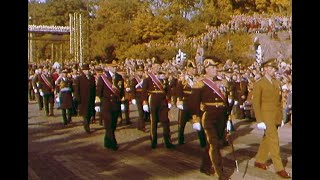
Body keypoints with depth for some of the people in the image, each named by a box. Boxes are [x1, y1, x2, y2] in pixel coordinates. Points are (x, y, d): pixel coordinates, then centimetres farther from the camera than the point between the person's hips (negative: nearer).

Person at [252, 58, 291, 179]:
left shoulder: (277, 83, 12)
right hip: (267, 117, -6)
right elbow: (256, 103, -10)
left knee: (267, 139, 14)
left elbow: (279, 101, 16)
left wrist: (281, 118, 13)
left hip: (276, 117, 6)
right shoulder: (259, 84, -7)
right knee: (274, 141, -6)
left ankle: (259, 161, 29)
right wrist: (259, 121, -14)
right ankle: (279, 168, -1)